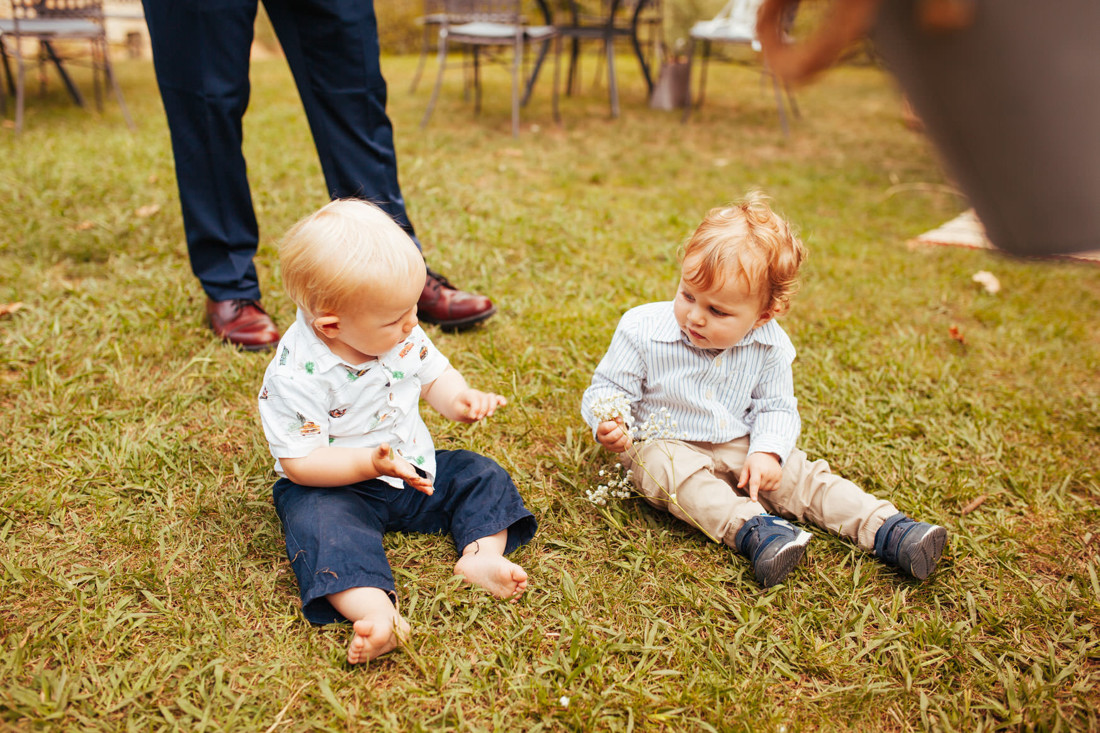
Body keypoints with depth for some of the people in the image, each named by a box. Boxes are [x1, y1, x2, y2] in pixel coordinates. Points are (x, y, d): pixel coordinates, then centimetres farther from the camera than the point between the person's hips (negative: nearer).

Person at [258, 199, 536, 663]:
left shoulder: (402, 335, -8)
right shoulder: (294, 376, -26)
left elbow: (433, 374, 9)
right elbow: (300, 462, -24)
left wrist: (460, 399, -14)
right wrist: (369, 463, -37)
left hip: (413, 467, 6)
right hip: (335, 485, -6)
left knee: (480, 476, -4)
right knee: (322, 522, -34)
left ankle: (480, 555, -21)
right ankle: (374, 609, -49)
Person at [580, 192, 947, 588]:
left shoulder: (769, 347, -11)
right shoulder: (642, 331, -18)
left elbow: (776, 408, 0)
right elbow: (607, 388, -10)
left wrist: (767, 452, -18)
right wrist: (610, 423, -32)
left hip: (741, 448, 3)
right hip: (664, 445, -2)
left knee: (803, 475, -11)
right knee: (682, 475, -35)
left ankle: (887, 530, -12)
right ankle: (754, 529, -46)